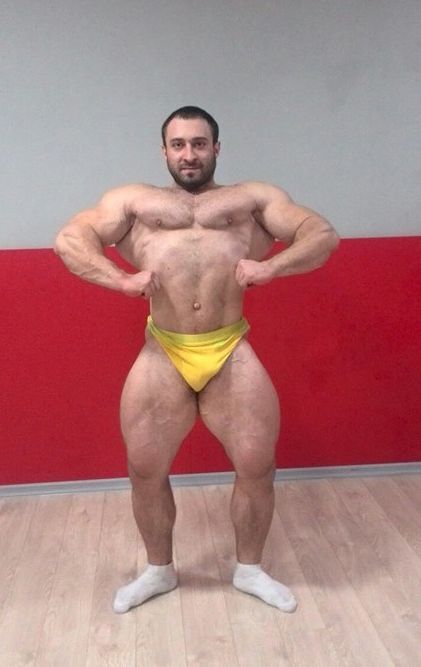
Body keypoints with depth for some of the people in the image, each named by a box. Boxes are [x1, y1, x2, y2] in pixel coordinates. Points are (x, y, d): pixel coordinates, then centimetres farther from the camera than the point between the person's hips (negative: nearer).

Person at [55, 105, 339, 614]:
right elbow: (69, 239, 6)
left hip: (231, 355, 0)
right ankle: (159, 570, 34)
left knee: (257, 466, 3)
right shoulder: (133, 200, 16)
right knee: (144, 469, 8)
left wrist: (271, 267, -12)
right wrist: (121, 280, -11)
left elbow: (323, 235, 6)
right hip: (162, 357, 1)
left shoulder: (253, 197, 14)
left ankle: (249, 569, 30)